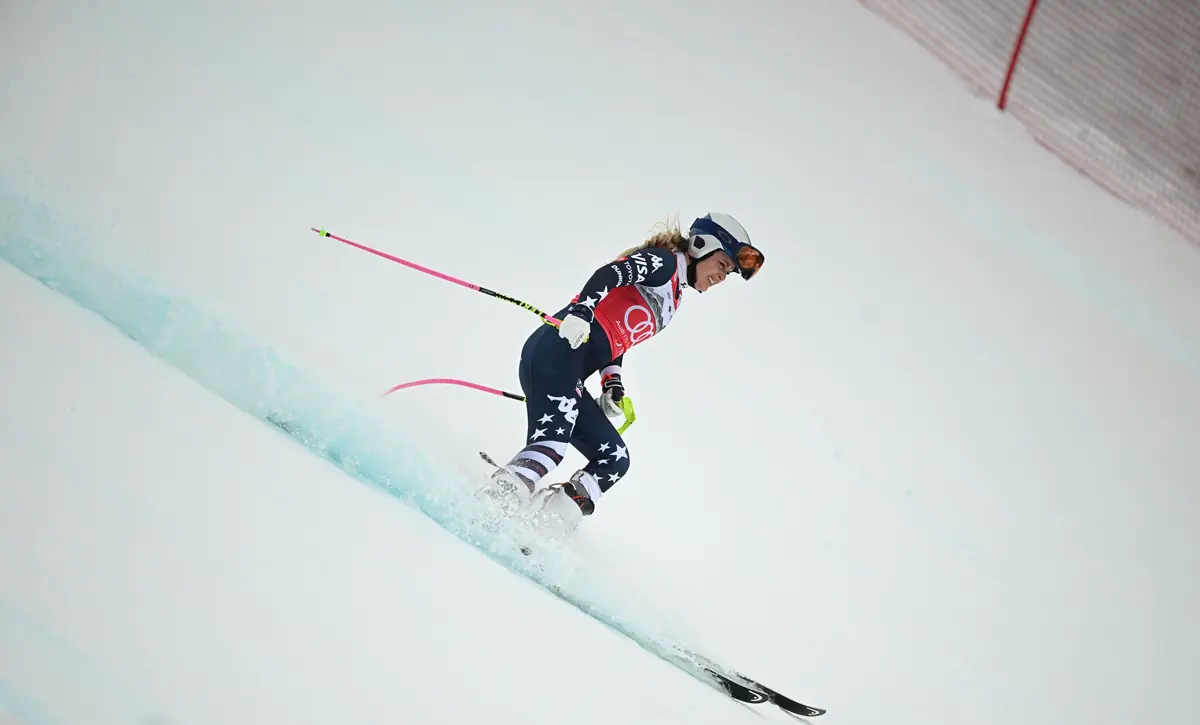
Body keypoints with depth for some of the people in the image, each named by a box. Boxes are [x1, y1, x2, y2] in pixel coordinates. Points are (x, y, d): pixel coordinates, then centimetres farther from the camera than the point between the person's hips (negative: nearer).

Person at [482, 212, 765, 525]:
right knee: (551, 444, -27)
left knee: (613, 459, 5)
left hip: (570, 375, 10)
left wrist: (613, 386, 9)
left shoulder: (671, 300, 29)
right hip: (558, 351, -10)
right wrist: (581, 310, -30)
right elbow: (610, 274, -13)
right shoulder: (665, 261, 4)